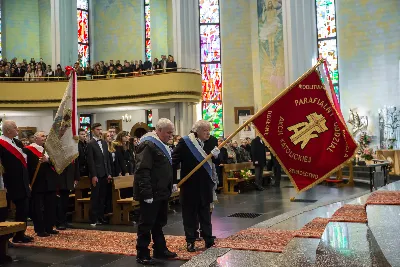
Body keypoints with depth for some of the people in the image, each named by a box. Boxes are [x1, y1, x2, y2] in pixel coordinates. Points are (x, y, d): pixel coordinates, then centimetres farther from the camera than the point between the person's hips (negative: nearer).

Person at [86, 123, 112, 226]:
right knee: (95, 197, -1)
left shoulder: (104, 143, 13)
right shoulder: (90, 144, -7)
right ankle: (93, 220, 5)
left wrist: (109, 173, 9)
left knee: (102, 197, 10)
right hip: (96, 175, -6)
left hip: (104, 174, 6)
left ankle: (101, 218, 17)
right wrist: (93, 176, -15)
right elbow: (90, 161, -11)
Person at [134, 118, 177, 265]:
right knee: (146, 224, 0)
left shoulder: (161, 145, 16)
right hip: (151, 194, -10)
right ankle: (142, 254, 10)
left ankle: (160, 249, 29)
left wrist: (172, 183, 17)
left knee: (159, 223, 18)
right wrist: (147, 194, -26)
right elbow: (142, 171, -24)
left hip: (162, 192, 10)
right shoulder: (148, 144, -17)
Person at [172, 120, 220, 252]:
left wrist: (216, 155, -16)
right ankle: (190, 241, 18)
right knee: (189, 214, 7)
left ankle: (208, 239, 22)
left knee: (205, 213, 13)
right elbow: (174, 161, -10)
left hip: (205, 186, 4)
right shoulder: (185, 142, -11)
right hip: (189, 186, -4)